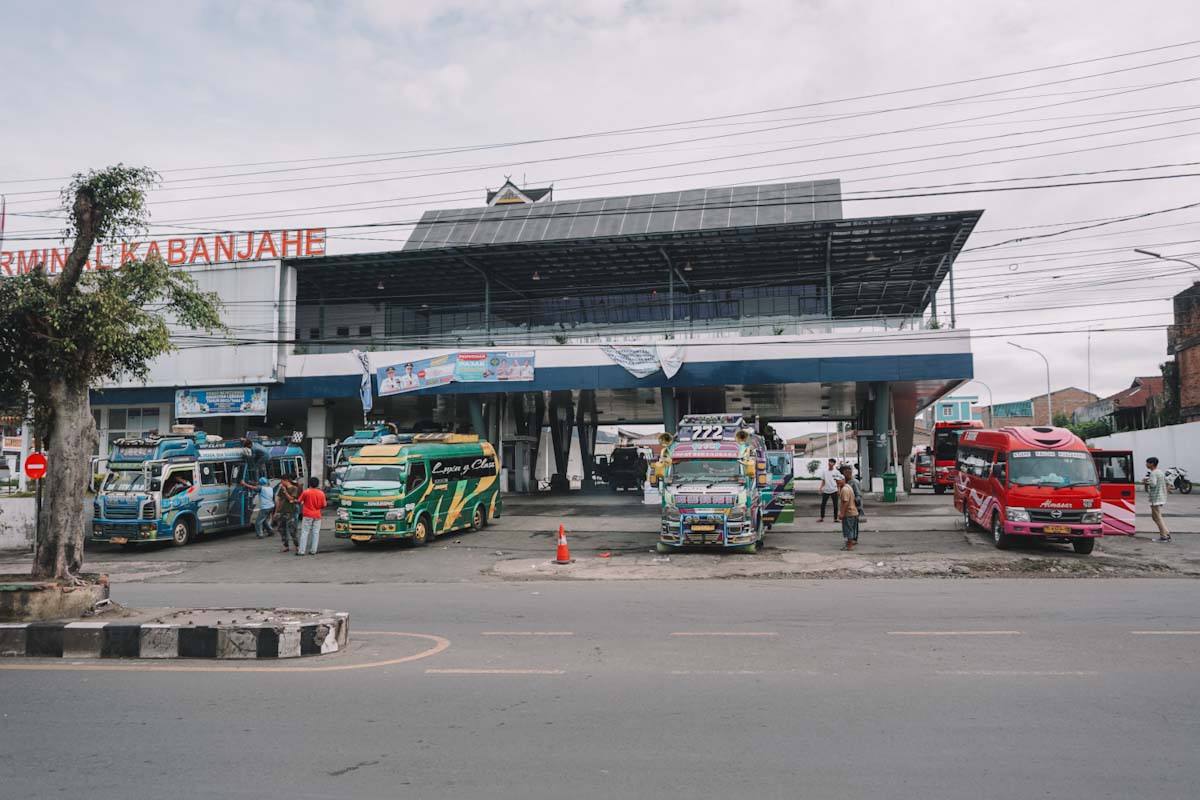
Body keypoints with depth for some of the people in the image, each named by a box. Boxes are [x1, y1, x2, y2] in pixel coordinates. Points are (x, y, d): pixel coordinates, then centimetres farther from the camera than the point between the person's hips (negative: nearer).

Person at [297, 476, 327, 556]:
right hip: (317, 516, 2)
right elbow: (323, 505, 2)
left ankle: (302, 551, -3)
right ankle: (313, 550, 5)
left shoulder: (306, 492, -8)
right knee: (316, 533, 6)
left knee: (304, 533, 1)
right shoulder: (321, 493, -1)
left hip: (307, 515, -2)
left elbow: (300, 501, -1)